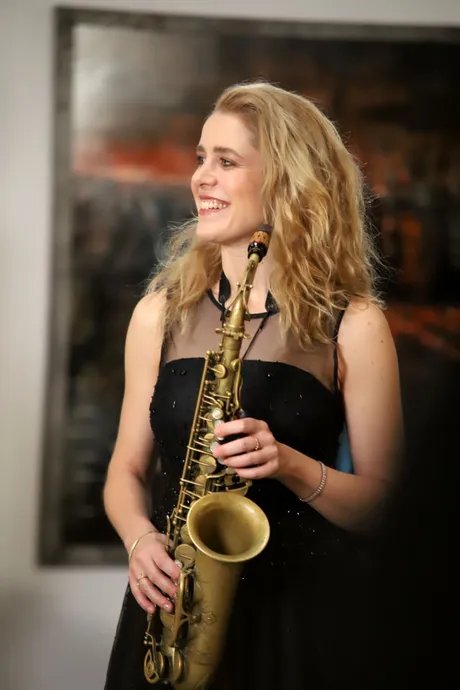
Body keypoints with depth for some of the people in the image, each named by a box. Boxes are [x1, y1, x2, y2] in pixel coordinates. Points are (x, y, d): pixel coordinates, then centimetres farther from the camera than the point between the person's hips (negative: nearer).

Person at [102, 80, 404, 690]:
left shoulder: (352, 324, -6)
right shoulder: (161, 313, 4)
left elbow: (384, 503, -4)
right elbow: (128, 469, 10)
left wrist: (291, 464, -21)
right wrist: (140, 537, -10)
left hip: (307, 605, -3)